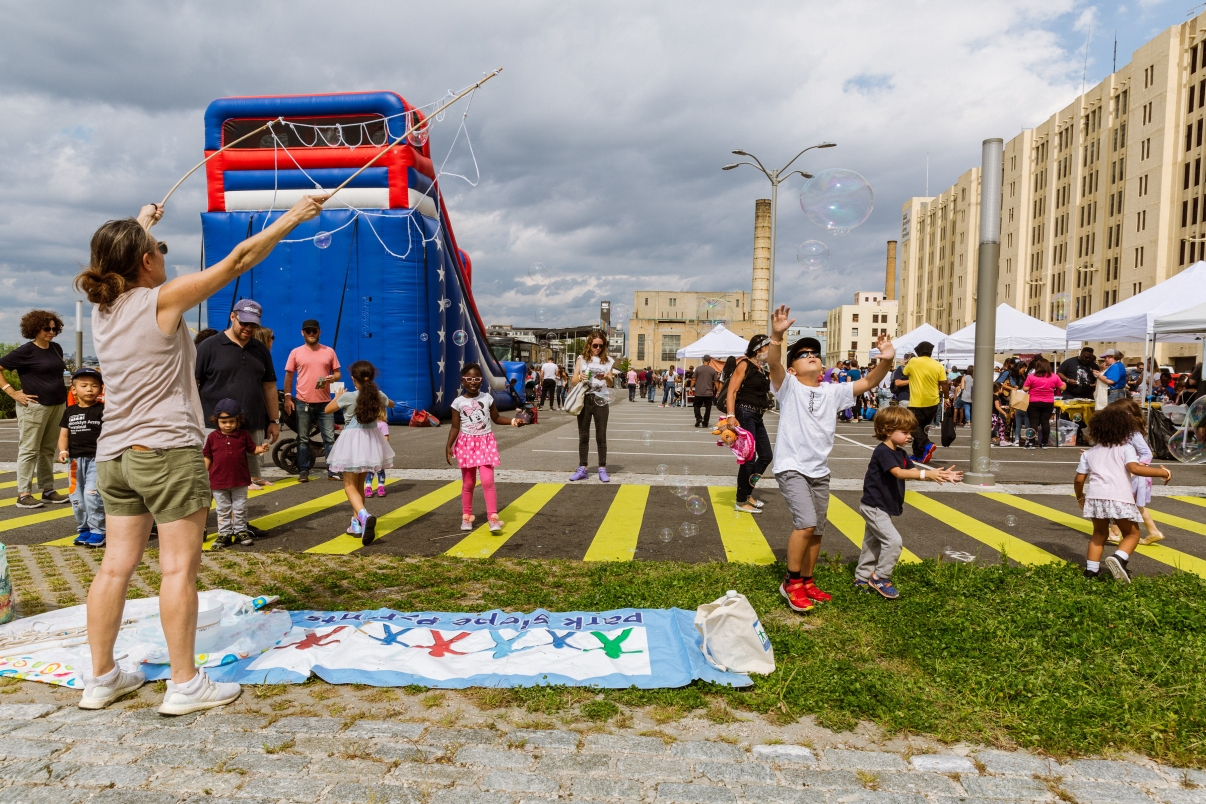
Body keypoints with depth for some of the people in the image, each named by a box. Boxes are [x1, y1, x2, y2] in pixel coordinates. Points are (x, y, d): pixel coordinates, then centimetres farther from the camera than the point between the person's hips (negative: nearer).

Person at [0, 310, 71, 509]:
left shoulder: (56, 348, 12)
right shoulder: (25, 351, -8)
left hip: (57, 405, 7)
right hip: (34, 406, -6)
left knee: (48, 450, 12)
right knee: (29, 450, -1)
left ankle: (48, 491, 18)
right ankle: (23, 494, 4)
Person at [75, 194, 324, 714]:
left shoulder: (103, 306, 9)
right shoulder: (162, 300, -10)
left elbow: (123, 260, 31)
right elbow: (238, 259, -7)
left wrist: (141, 223, 49)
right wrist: (294, 216, 1)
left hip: (114, 454, 8)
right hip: (167, 451, -8)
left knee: (116, 566, 13)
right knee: (179, 568, -1)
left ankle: (100, 679, 23)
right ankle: (184, 685, 6)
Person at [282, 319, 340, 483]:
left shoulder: (329, 351, 6)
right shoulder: (296, 353, 4)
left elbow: (337, 373, 10)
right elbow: (289, 376, 6)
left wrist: (332, 378, -14)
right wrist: (287, 397, -1)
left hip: (324, 402, 0)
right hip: (302, 402, 0)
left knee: (330, 438, 1)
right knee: (303, 439, 6)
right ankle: (303, 471, 13)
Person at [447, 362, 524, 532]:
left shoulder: (487, 398, -1)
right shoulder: (458, 402, -5)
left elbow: (496, 418, 9)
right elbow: (455, 427, -3)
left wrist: (513, 421, -5)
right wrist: (448, 446, -11)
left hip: (485, 442, 0)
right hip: (467, 444, 0)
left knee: (487, 481, -12)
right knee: (468, 483, 11)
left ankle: (493, 518, -8)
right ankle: (466, 516, 26)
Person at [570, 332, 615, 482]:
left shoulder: (607, 361, 6)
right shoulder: (581, 359, 6)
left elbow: (610, 383, 2)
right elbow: (573, 381, 2)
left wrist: (606, 378, -20)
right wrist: (580, 377, -19)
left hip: (600, 401, 0)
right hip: (584, 400, 1)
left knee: (601, 436, 2)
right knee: (583, 436, 5)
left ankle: (602, 469, 5)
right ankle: (582, 469, 9)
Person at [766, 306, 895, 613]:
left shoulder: (832, 392, 7)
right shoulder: (788, 387, -6)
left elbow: (868, 382, -1)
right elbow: (773, 363, -26)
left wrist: (885, 360, -19)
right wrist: (777, 336, -44)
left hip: (820, 471, 6)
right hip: (791, 467, -6)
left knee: (817, 531, 13)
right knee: (806, 524, -19)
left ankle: (807, 582, 30)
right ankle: (790, 583, -2)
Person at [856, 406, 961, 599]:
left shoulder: (900, 453, 9)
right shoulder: (882, 452, -21)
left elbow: (913, 472, 1)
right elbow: (899, 473, -33)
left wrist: (941, 475, -11)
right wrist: (927, 474, -43)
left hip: (880, 507, 10)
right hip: (873, 506, -10)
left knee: (873, 543, 17)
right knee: (893, 541, -15)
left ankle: (862, 577, 28)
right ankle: (880, 578, -3)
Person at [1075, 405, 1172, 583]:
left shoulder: (1089, 453, 19)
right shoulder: (1126, 448, 8)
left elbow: (1079, 479, 15)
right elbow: (1134, 468, -11)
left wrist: (1080, 497, 31)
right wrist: (1163, 472, -2)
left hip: (1095, 496, 3)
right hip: (1120, 498, -3)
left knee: (1099, 533, 22)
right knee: (1132, 534, 15)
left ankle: (1092, 568, 14)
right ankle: (1119, 558, -13)